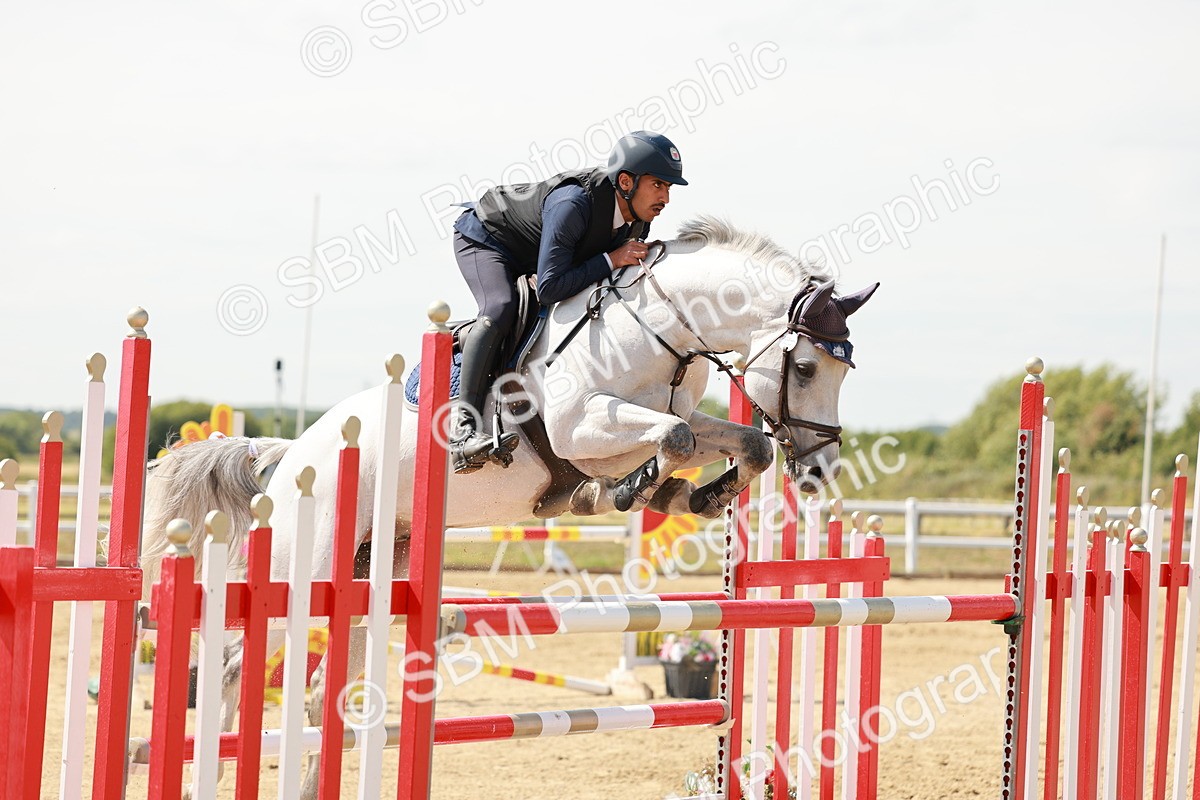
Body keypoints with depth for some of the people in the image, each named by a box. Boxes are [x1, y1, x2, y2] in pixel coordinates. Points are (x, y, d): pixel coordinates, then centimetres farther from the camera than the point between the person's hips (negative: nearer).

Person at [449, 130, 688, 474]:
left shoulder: (638, 219, -15)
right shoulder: (573, 204, -40)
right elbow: (549, 289, -41)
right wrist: (612, 259, -39)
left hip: (530, 261, 9)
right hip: (484, 238, -9)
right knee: (500, 308, -33)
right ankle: (464, 426, -37)